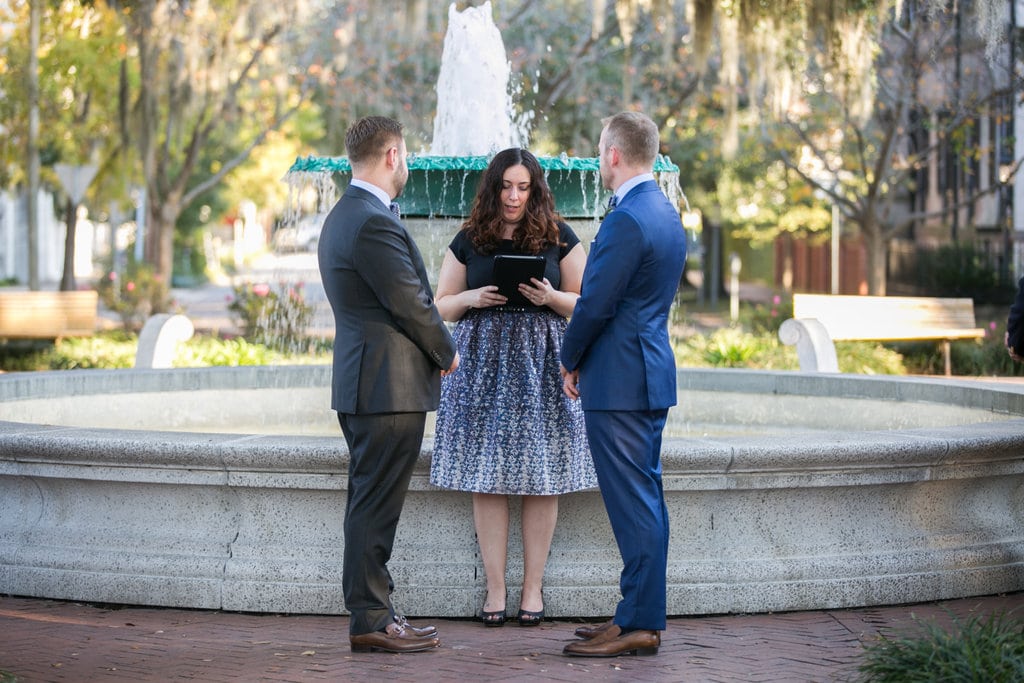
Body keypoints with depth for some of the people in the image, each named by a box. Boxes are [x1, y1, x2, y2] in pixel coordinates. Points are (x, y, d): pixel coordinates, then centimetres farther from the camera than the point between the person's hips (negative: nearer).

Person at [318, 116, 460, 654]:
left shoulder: (343, 216, 16)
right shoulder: (373, 222, -18)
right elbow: (410, 305, -16)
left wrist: (433, 347, 11)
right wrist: (447, 353, 0)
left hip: (362, 383, 11)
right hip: (390, 385, -11)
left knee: (370, 504, 13)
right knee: (375, 505, -6)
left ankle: (370, 613, 18)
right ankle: (370, 620, -2)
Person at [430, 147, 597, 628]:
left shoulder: (559, 237, 6)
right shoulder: (469, 241, 10)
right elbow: (440, 306, 13)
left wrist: (551, 297, -12)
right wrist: (472, 298, -7)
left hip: (542, 365, -1)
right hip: (483, 365, 1)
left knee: (541, 479, -3)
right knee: (486, 479, -3)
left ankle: (533, 587, 5)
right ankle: (494, 589, 4)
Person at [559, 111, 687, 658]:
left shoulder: (627, 220, -18)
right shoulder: (665, 212, 14)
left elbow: (595, 304, -17)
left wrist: (570, 362, -1)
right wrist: (584, 358, 17)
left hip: (619, 381, -10)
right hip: (651, 372, 10)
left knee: (633, 502, -6)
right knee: (644, 499, 13)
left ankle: (638, 625, -3)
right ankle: (643, 617, 19)